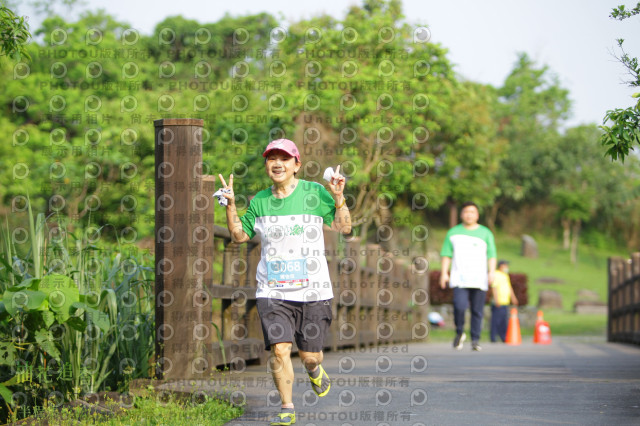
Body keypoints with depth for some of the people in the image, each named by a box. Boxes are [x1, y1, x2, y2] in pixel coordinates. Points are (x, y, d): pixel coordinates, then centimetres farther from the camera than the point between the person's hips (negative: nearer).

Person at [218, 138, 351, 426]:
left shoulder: (314, 193, -1)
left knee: (309, 355, 4)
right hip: (272, 291, 1)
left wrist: (338, 197, -16)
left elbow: (344, 227, -1)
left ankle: (314, 370, 42)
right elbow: (239, 235, 15)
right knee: (280, 349, -14)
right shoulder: (259, 202, 7)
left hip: (313, 290, -1)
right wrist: (230, 206, 2)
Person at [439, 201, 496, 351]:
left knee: (477, 311, -2)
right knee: (459, 306, -18)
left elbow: (492, 254, 7)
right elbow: (446, 254, 12)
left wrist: (492, 272, -7)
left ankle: (475, 340, 6)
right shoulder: (453, 232, 13)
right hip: (459, 279, -1)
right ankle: (459, 333, 4)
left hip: (479, 279, 1)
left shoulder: (485, 233, 12)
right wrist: (444, 273, 1)